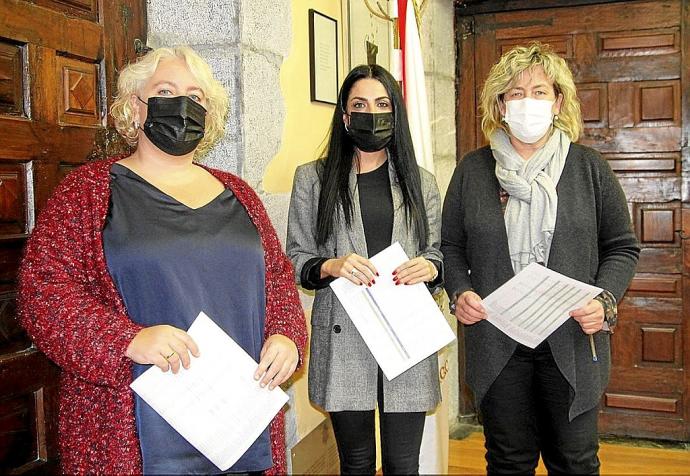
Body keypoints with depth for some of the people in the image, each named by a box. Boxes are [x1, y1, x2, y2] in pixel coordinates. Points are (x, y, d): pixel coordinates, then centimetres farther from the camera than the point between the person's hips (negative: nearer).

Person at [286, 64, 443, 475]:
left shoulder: (421, 182, 10)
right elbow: (295, 259, 4)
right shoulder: (313, 179, 5)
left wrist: (430, 268, -9)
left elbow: (439, 254, 13)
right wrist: (330, 266, -16)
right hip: (344, 338, -1)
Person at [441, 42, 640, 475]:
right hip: (496, 342, 1)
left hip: (573, 341, 0)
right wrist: (460, 292, -10)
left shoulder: (589, 168, 2)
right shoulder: (473, 170, 4)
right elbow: (451, 246, 9)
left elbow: (623, 247, 5)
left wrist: (604, 301, -11)